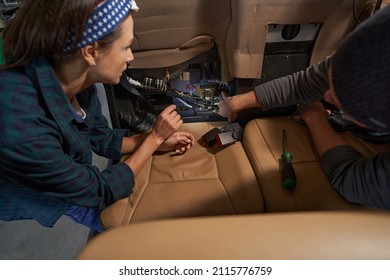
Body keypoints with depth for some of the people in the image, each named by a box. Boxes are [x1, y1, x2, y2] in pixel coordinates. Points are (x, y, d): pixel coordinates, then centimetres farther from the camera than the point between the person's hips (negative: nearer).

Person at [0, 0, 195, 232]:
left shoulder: (77, 81, -16)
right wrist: (155, 137, -18)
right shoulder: (19, 127, -37)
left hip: (77, 191, 5)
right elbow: (102, 191, -23)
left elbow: (101, 138, 3)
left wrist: (159, 142, -4)